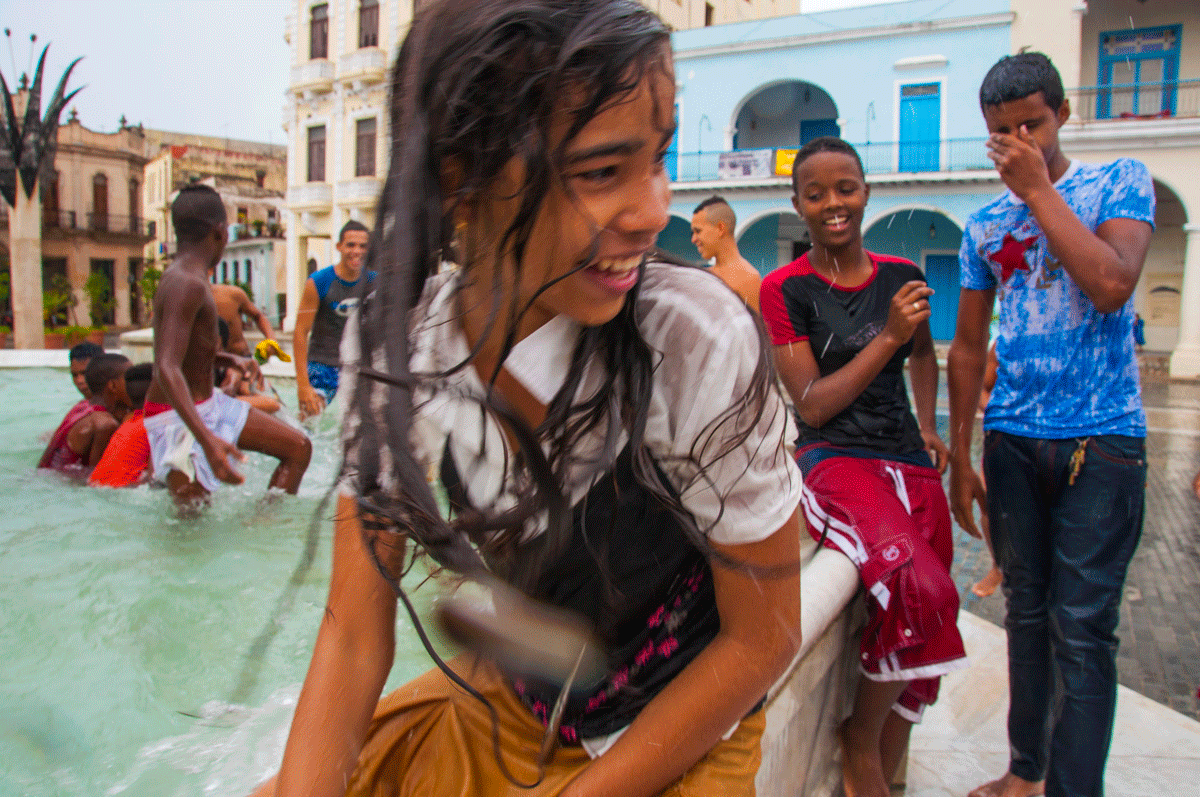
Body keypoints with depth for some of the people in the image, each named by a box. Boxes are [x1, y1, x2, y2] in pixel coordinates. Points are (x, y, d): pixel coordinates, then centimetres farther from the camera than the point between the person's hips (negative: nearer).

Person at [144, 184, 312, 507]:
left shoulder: (186, 277, 7)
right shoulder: (187, 284, -25)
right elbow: (167, 370, -37)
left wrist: (230, 359, 29)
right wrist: (206, 438, -47)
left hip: (210, 405, 10)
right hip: (179, 419, -10)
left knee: (298, 448, 11)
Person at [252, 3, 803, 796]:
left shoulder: (700, 343, -29)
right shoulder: (392, 344, -17)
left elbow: (761, 641, -17)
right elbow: (353, 638, -11)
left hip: (682, 729, -2)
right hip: (505, 702, 3)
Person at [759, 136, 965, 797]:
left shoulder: (900, 276, 11)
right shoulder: (785, 288, -4)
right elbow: (812, 405, -10)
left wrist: (928, 426, 19)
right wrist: (888, 335, -13)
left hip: (910, 465, 6)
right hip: (834, 463, -6)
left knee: (921, 620, 6)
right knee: (918, 586, -30)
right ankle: (860, 740, -3)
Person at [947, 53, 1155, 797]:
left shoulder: (1121, 181, 2)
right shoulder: (985, 225, 11)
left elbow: (1111, 286, -17)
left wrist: (1038, 190, -11)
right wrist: (959, 459, 11)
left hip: (1101, 440, -4)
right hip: (1012, 440, 4)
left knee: (1082, 631, -4)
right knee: (1028, 615, 12)